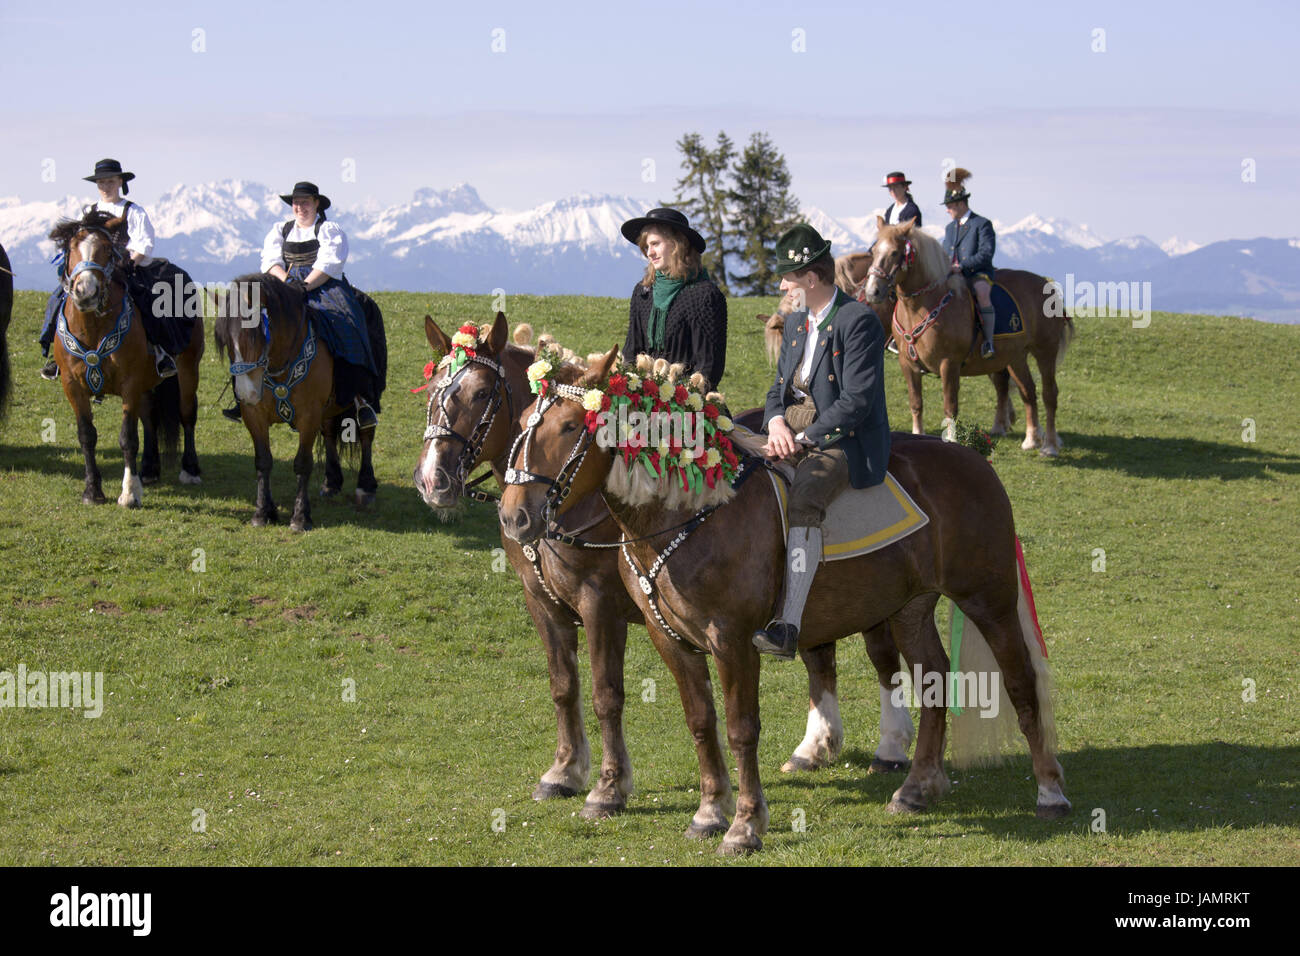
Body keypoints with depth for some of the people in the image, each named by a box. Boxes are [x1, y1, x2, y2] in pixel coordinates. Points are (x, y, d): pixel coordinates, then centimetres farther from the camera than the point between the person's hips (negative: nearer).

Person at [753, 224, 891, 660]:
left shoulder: (858, 321, -11)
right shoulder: (796, 322, 17)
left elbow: (856, 401, -17)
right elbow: (780, 384, 18)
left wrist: (804, 439, -20)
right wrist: (776, 422, -5)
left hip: (843, 442, -9)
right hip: (791, 434, 9)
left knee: (803, 498, -35)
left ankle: (789, 624, -44)